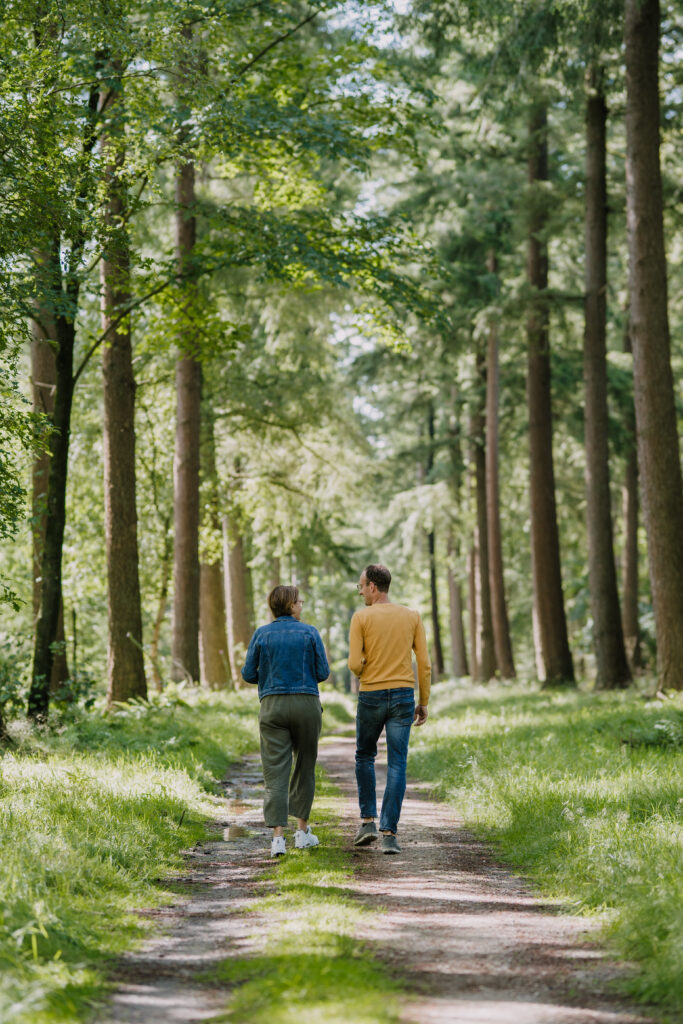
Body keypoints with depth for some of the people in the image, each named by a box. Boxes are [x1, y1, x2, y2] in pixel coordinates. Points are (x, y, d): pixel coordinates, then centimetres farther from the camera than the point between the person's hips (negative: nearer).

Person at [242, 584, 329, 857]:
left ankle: (278, 837, -13)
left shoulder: (261, 634, 2)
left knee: (275, 772, -3)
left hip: (272, 706, 0)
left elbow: (248, 674, 3)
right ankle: (302, 831, 20)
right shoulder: (310, 633, -1)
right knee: (305, 767, 15)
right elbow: (323, 672, -1)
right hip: (306, 704, 0)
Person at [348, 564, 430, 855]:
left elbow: (354, 664, -10)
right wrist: (424, 702, 9)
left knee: (365, 756, 19)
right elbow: (424, 664, 3)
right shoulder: (412, 617, 4)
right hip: (403, 697, 2)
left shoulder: (361, 617, -5)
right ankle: (389, 833, -5)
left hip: (371, 696, -2)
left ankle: (368, 821, 11)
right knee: (396, 765, 1)